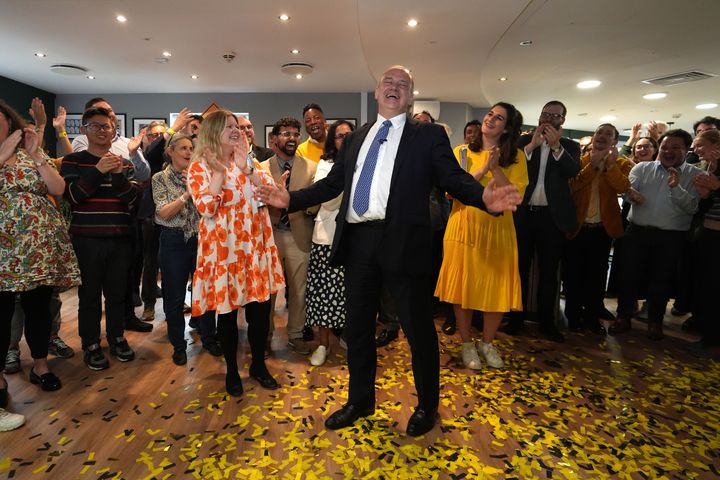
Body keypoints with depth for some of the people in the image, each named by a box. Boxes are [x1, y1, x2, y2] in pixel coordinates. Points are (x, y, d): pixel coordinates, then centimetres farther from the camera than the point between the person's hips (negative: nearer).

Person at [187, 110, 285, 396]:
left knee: (260, 309, 8)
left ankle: (258, 365, 28)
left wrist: (247, 168, -11)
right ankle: (232, 371, 27)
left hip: (254, 245, 4)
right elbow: (206, 209, -14)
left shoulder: (248, 161, 13)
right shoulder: (200, 166, -2)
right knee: (227, 311, 7)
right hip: (223, 248, -4)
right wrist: (219, 172, -16)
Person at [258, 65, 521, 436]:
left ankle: (427, 405, 30)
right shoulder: (355, 139, 18)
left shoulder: (429, 135, 5)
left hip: (402, 242, -4)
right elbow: (331, 183, 15)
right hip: (357, 241, 5)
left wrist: (485, 198, -25)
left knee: (418, 327, 6)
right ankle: (360, 400, 36)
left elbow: (454, 178, -6)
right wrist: (291, 199, 6)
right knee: (357, 326, 15)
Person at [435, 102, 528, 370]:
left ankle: (487, 343, 28)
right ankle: (467, 344, 24)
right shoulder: (462, 152, 3)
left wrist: (495, 168, -16)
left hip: (497, 231, 1)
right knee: (463, 287, 5)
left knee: (497, 290, 5)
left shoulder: (516, 157, 3)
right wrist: (482, 169, -16)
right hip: (464, 229, 0)